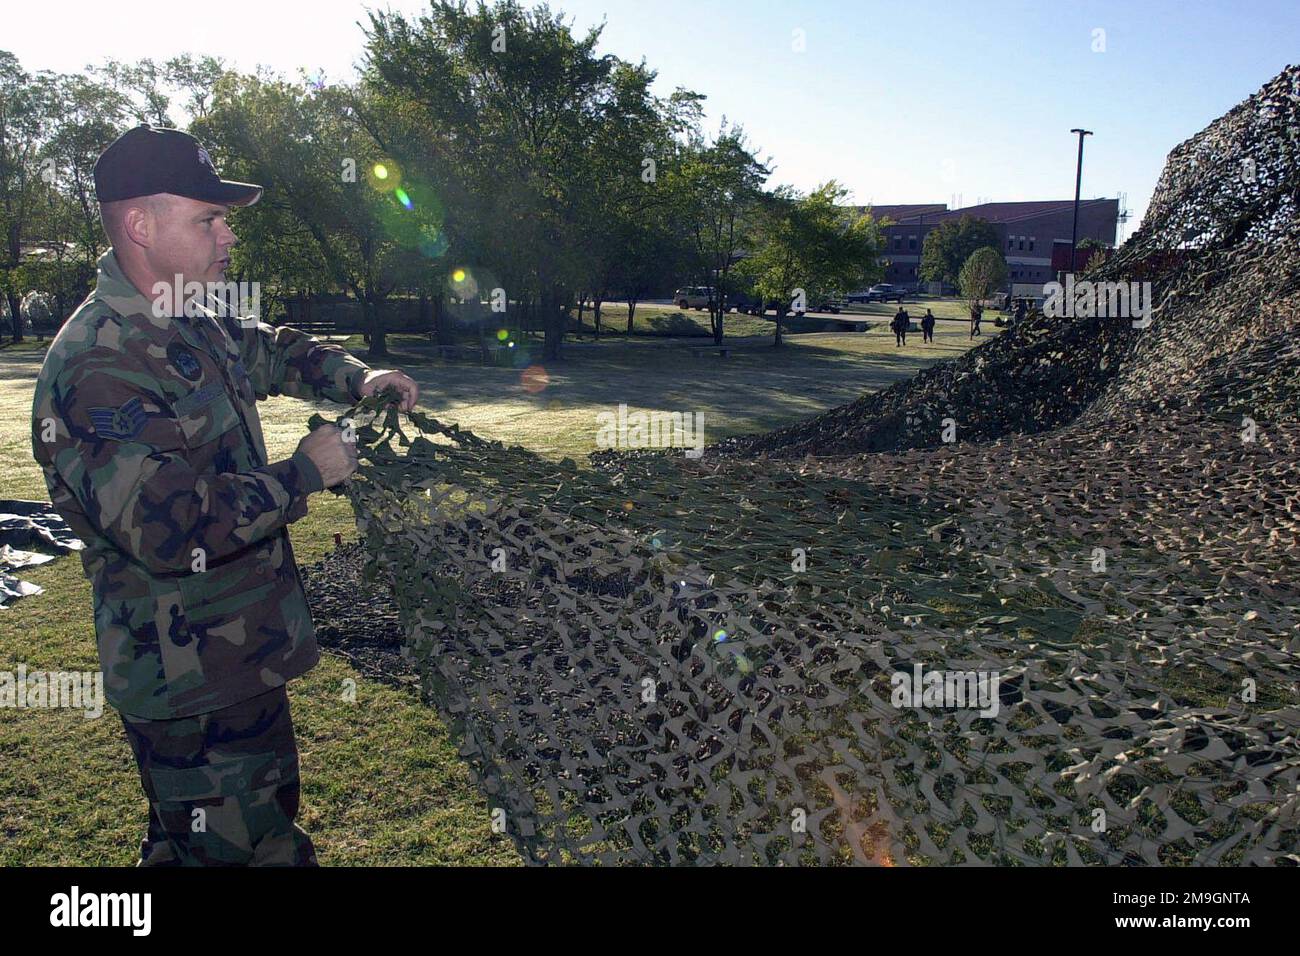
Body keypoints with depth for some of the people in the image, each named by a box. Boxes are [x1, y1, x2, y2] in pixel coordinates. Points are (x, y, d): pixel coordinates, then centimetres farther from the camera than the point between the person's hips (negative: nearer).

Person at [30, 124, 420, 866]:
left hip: (243, 657, 10)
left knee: (273, 824, 26)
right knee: (230, 847, 4)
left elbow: (274, 350, 27)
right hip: (191, 688, -10)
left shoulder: (196, 327, 6)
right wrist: (305, 472, -22)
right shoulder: (97, 365, -24)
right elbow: (172, 529, -32)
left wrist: (359, 377, 10)